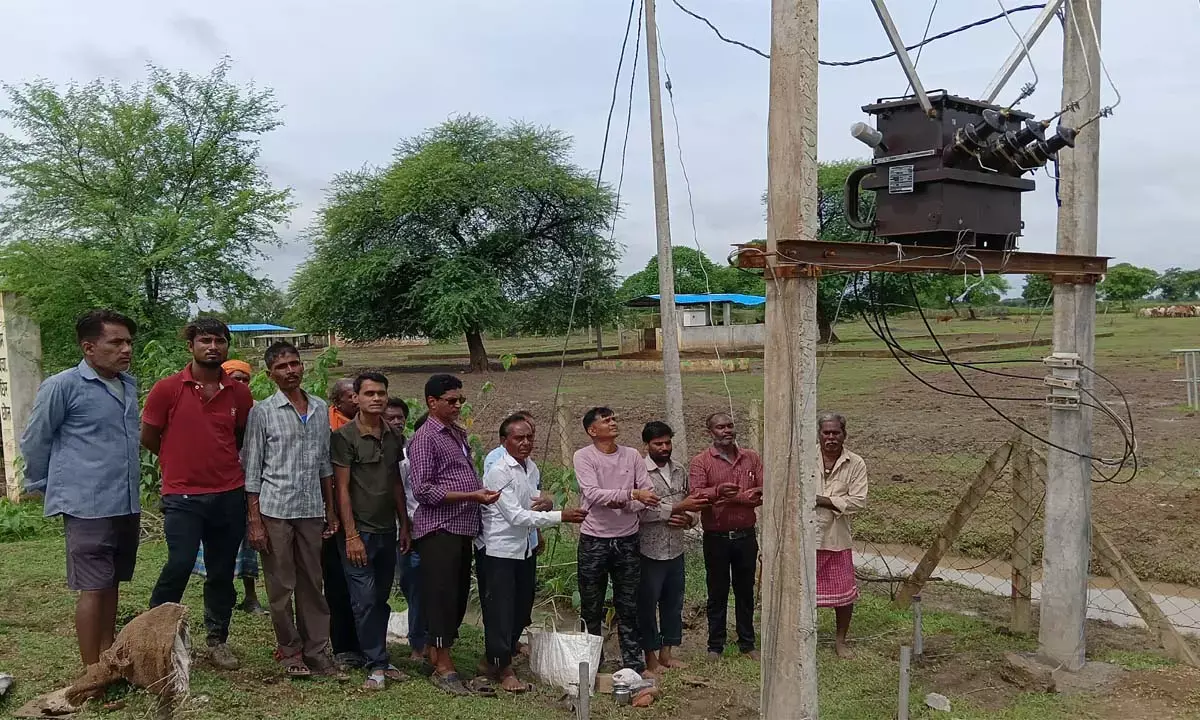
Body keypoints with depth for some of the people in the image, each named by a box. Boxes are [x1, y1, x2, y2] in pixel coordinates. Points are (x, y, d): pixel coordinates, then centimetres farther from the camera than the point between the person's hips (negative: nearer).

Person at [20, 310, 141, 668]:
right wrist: (44, 487, 8)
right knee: (93, 588, -1)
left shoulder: (129, 384, 10)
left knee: (111, 584, 15)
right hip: (88, 507, -6)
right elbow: (34, 441, -2)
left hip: (127, 504, 6)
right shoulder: (62, 386, -11)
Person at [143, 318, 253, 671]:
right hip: (183, 496, -3)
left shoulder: (239, 393, 4)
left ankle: (218, 640, 24)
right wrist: (183, 460, 11)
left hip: (229, 495, 3)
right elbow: (148, 438, 3)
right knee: (180, 565, -14)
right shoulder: (167, 389, -5)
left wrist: (218, 461, 11)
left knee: (222, 572, 10)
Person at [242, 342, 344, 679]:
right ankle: (289, 650, 20)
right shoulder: (262, 412, -3)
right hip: (275, 510, -3)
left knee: (312, 584, 9)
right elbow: (252, 470, -3)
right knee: (281, 586, 6)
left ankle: (317, 650, 17)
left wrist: (331, 510, 12)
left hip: (312, 510, 3)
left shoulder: (321, 409, 8)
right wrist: (254, 521, -7)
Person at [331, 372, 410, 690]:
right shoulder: (345, 436, -8)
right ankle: (377, 665, 8)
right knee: (365, 601, -2)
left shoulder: (393, 436, 9)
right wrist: (351, 535, -13)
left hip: (387, 531, 5)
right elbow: (342, 488, -10)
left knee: (381, 600, 11)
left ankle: (379, 659, 21)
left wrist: (404, 526, 12)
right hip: (359, 532, -5)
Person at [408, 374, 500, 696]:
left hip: (463, 528, 8)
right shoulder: (425, 438, -10)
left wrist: (483, 494, 10)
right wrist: (471, 496, -19)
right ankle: (443, 667, 9)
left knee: (459, 595, 13)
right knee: (441, 596, -1)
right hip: (439, 529, -8)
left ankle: (435, 652, 27)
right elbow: (423, 490, -16)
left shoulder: (458, 434, 17)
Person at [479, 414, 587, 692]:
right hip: (500, 550, -8)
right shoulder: (498, 472, -20)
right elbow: (516, 516, -25)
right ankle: (503, 668, 15)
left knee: (522, 607, 17)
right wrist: (561, 516, -26)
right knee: (500, 609, 0)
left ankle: (501, 656, 36)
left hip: (525, 547, 8)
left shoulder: (531, 466, 5)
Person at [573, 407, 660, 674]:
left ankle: (633, 661, 20)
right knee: (591, 607, 10)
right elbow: (593, 494, -20)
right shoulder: (584, 456, -7)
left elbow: (648, 495, 1)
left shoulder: (632, 456, 4)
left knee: (629, 606, 10)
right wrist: (633, 494, -26)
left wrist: (624, 504, -17)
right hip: (594, 540, -2)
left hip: (627, 540, 3)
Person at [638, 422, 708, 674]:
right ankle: (651, 658, 20)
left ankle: (666, 653, 29)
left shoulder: (680, 471, 7)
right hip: (650, 551, -6)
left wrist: (688, 519, -9)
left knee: (673, 603, 15)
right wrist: (679, 507, -25)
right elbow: (642, 511, -22)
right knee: (647, 605, 6)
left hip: (676, 550, 6)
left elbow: (692, 507, 14)